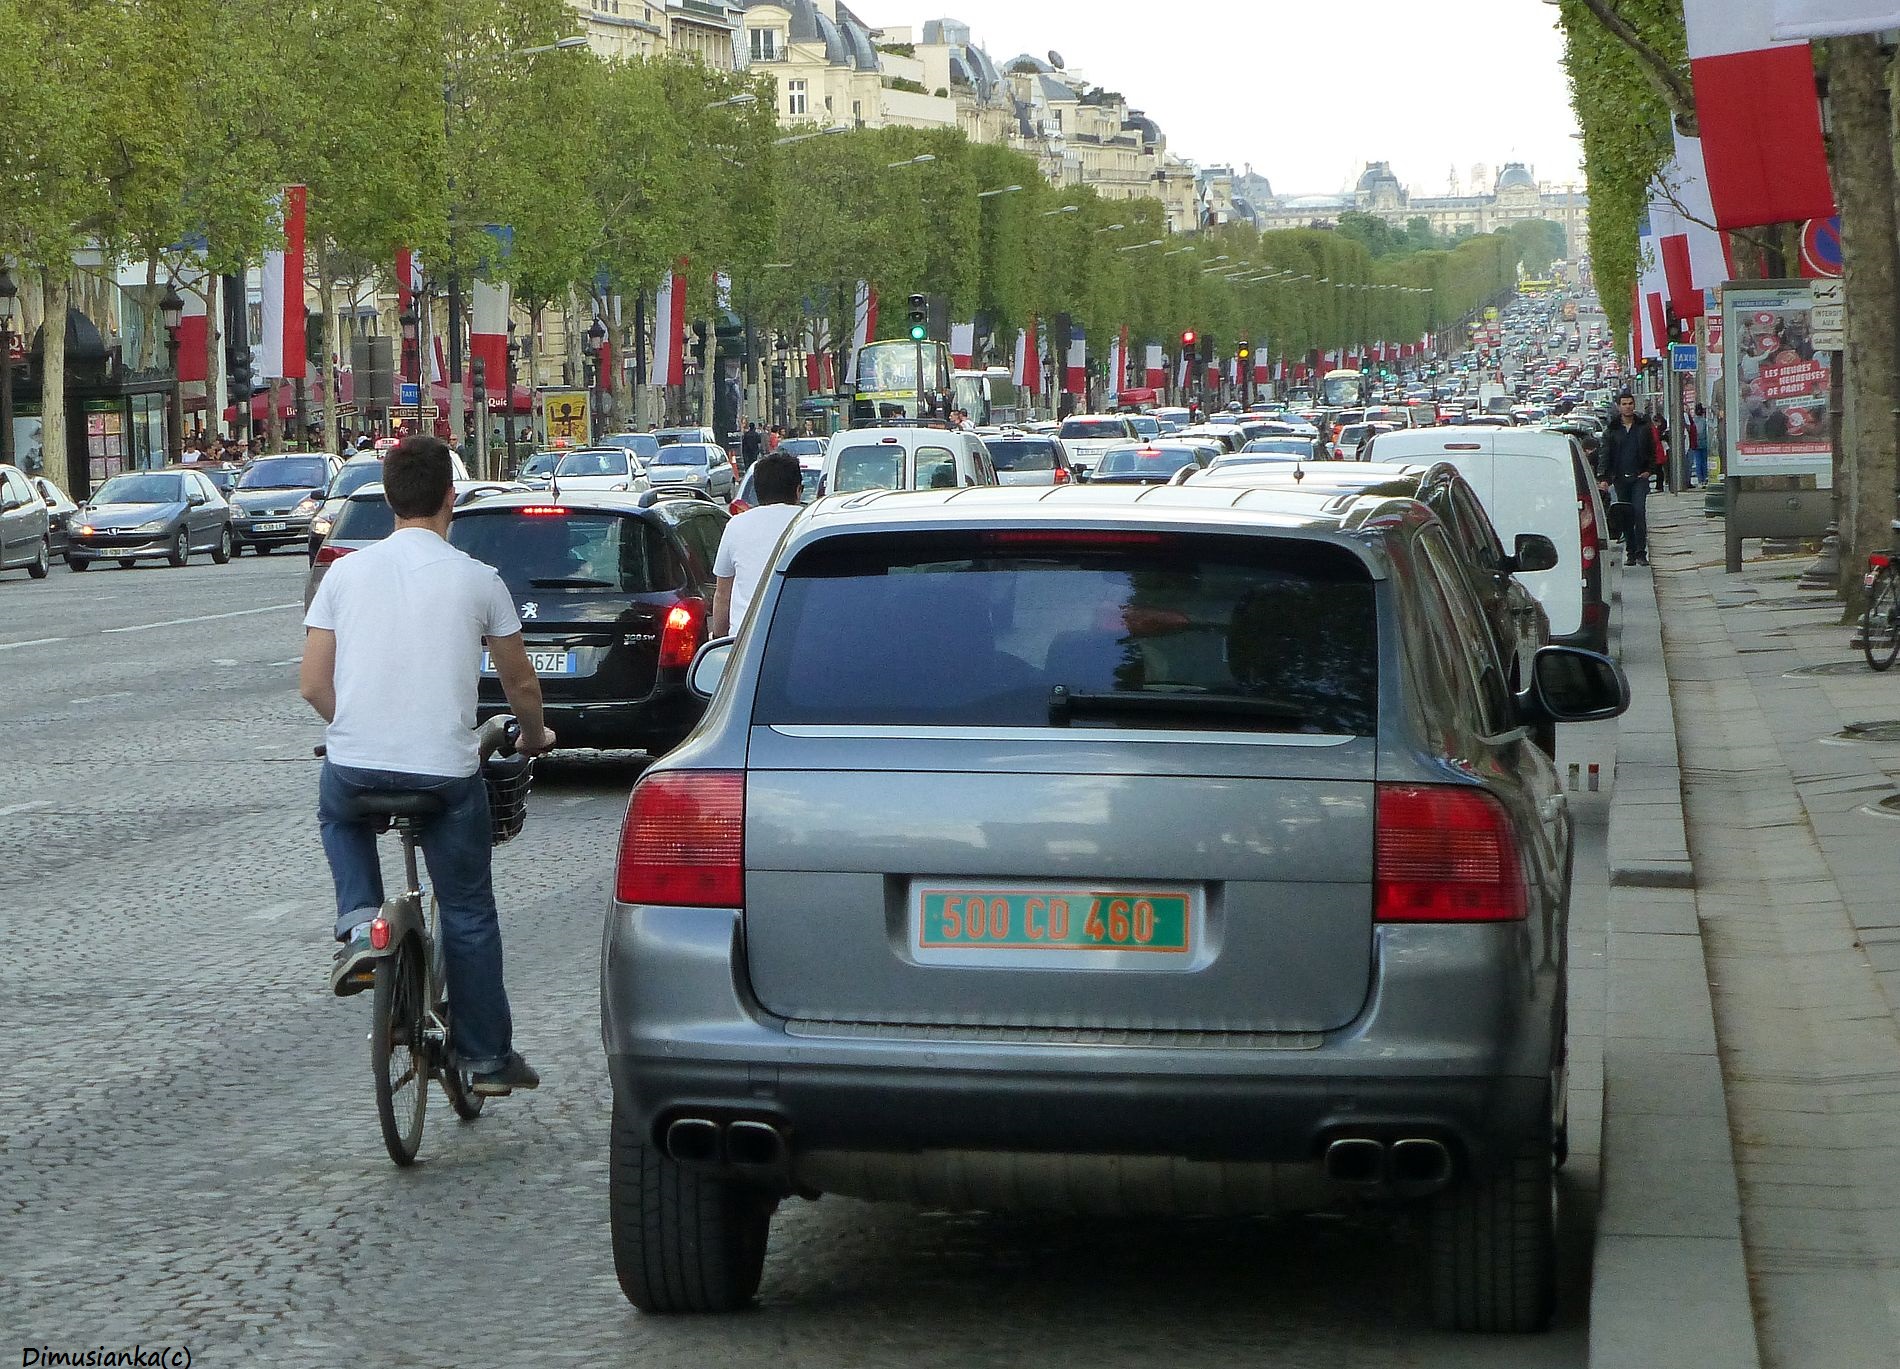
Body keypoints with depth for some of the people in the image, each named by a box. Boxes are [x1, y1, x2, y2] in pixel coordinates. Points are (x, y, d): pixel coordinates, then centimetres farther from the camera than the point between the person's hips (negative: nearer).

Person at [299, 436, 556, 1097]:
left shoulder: (345, 572, 3)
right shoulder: (477, 579, -2)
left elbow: (312, 685, 4)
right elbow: (519, 683, 9)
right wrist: (534, 735, 30)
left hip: (354, 767, 1)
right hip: (447, 771, -1)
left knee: (339, 815, 36)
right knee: (469, 913, 14)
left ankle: (359, 926, 12)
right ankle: (488, 1057, 19)